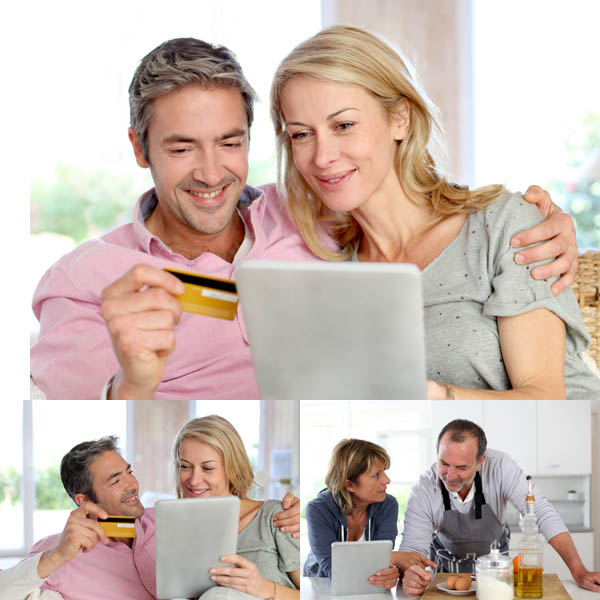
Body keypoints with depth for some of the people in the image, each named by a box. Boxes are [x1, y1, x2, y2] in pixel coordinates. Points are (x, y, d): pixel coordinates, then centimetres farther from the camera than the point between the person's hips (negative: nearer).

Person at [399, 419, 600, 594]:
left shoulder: (500, 467, -28)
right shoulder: (422, 492, -27)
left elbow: (543, 513, -28)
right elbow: (411, 549, -26)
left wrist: (579, 572, -35)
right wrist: (409, 574, -52)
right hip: (446, 564, -1)